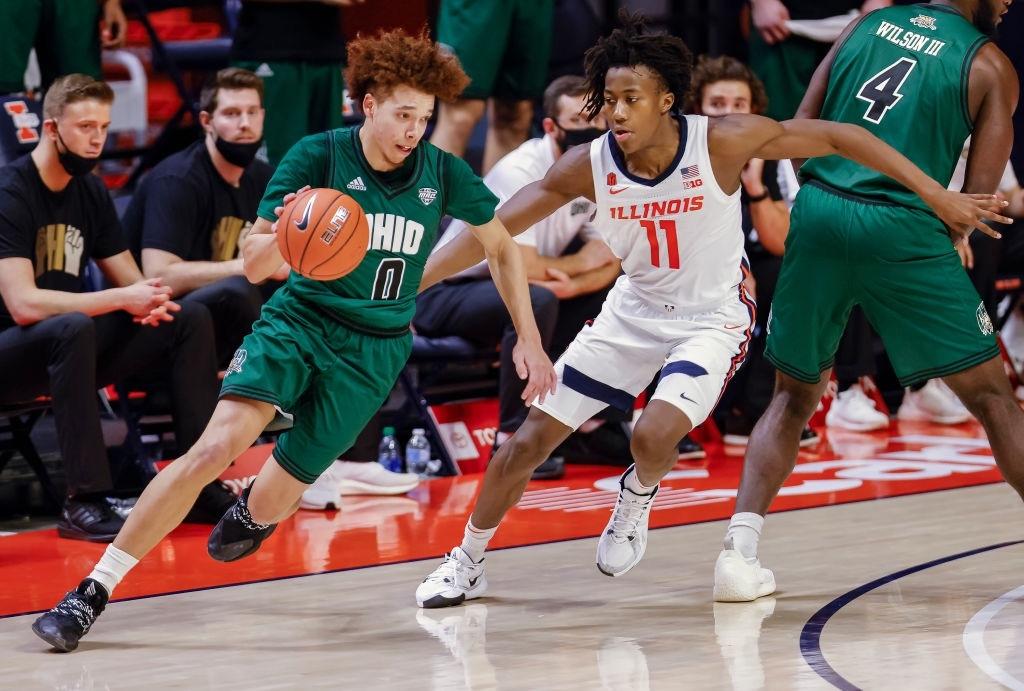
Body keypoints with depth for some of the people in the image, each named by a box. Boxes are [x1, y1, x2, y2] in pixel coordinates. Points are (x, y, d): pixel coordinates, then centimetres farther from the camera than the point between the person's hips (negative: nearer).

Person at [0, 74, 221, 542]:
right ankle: (84, 502, -36)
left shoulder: (91, 192, 7)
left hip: (68, 345, 8)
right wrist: (121, 299, -26)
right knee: (74, 327, -39)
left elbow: (131, 281, 11)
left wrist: (147, 302, -15)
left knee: (191, 319, -5)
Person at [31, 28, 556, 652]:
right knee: (216, 447, -24)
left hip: (375, 348, 2)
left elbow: (503, 246, 11)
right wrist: (282, 236, -34)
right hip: (299, 319, -2)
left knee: (277, 494, 0)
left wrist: (529, 339, 8)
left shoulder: (442, 172, -5)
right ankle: (93, 592, -19)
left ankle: (250, 516, 43)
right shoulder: (319, 155, -11)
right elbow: (254, 265, -10)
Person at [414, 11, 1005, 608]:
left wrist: (938, 195, -17)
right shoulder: (588, 166, -17)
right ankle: (467, 564, 23)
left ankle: (638, 495, 11)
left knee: (654, 435, -28)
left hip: (713, 318, -3)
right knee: (531, 440, 1)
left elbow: (839, 137, -17)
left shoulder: (721, 142, -24)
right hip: (634, 312, 3)